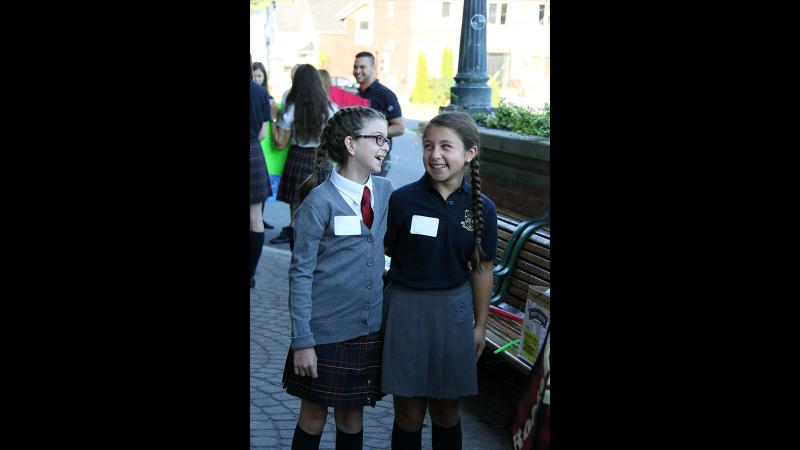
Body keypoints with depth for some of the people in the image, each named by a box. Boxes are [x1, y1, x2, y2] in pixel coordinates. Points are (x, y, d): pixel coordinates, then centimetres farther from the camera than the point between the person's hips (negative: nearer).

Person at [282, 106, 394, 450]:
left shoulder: (385, 190, 2)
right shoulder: (320, 201, -13)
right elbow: (300, 273, -11)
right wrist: (302, 340, -13)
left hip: (370, 328, 5)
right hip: (325, 330, -4)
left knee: (352, 415, 16)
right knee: (313, 418, 9)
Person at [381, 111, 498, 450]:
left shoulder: (481, 208, -3)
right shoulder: (402, 200, -10)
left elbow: (482, 269, 5)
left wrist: (480, 325, 10)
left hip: (454, 309, 2)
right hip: (406, 307, -2)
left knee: (446, 413, 14)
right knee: (409, 413, 6)